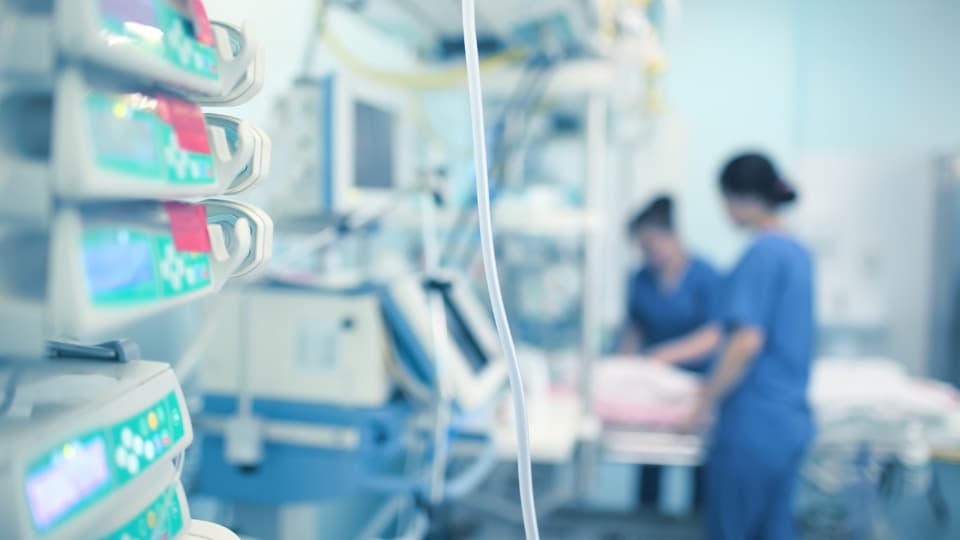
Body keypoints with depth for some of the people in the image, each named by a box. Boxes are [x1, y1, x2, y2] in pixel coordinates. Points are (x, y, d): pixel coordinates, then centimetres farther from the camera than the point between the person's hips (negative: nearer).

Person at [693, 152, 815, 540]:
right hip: (792, 421, 9)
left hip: (754, 422, -8)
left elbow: (748, 340, -23)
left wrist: (707, 399, -11)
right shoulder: (798, 251, 11)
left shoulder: (762, 253, -16)